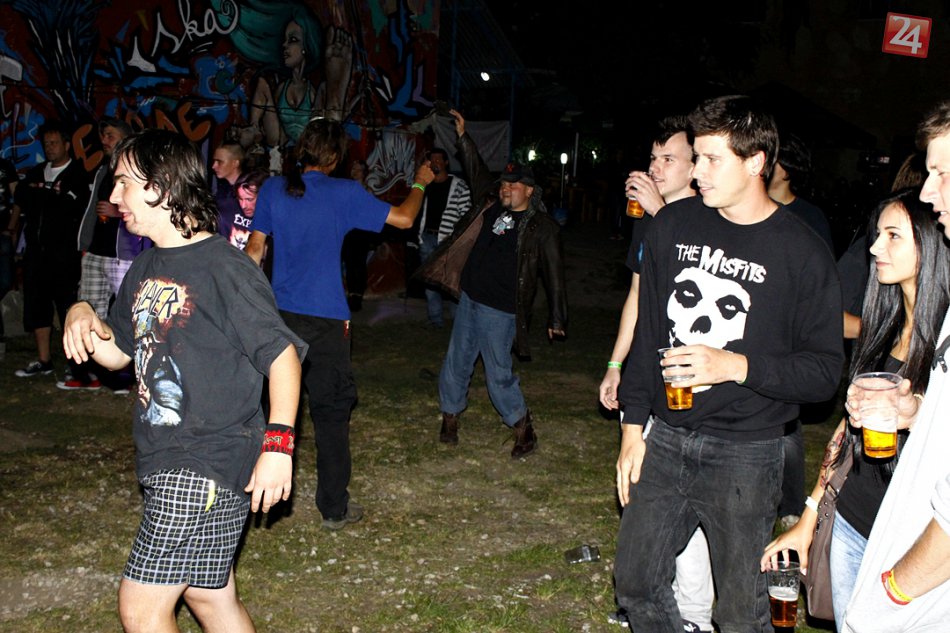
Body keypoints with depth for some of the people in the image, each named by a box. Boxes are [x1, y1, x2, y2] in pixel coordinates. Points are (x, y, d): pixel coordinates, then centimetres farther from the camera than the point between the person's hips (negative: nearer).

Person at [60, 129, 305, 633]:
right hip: (165, 460, 9)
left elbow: (282, 354, -15)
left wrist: (278, 442, -23)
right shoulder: (144, 270, 11)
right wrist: (83, 319, -2)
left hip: (211, 464, -9)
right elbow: (118, 353, 19)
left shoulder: (224, 268, -15)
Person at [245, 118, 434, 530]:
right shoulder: (344, 194, -7)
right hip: (326, 319, -3)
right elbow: (403, 218, 0)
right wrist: (420, 184, 18)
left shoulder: (273, 189, 2)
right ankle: (334, 508, 11)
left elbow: (254, 248, 5)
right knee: (330, 411, 5)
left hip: (280, 314, 4)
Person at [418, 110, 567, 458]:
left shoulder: (542, 227, -9)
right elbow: (477, 172, 21)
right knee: (456, 363, 13)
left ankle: (524, 431, 13)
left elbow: (554, 273, -9)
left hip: (500, 311, -7)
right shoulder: (492, 207, 9)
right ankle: (450, 418, 29)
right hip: (469, 299, 7)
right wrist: (463, 136, 17)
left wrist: (556, 318, -10)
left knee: (499, 374, -3)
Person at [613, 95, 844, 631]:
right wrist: (633, 427, 9)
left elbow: (825, 370, -9)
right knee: (635, 584, 14)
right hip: (666, 441, 5)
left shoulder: (802, 253, -9)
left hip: (745, 455, -4)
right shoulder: (675, 225, 4)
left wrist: (738, 366, -23)